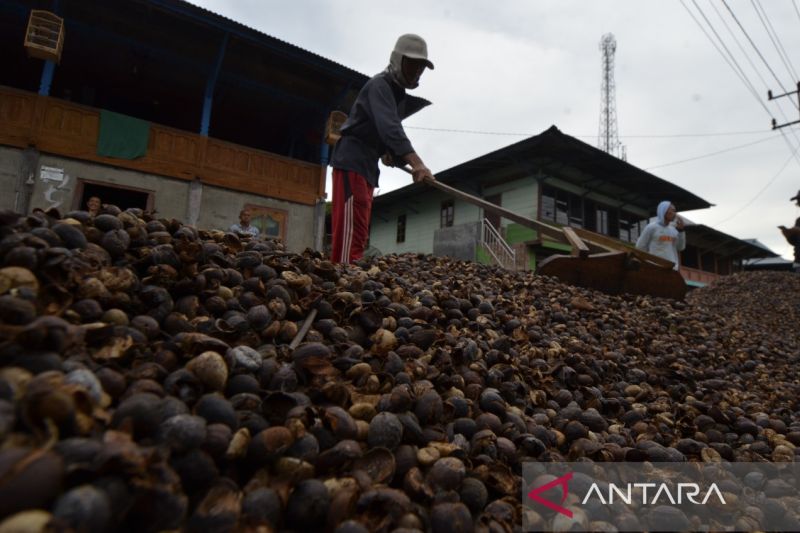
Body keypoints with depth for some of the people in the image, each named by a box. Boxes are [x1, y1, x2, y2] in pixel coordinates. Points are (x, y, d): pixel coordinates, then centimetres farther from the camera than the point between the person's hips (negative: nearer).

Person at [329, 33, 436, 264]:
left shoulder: (399, 94, 19)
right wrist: (416, 163, -43)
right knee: (351, 233, -20)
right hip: (351, 161, -10)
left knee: (358, 234, 8)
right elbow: (389, 127, -30)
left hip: (367, 166, 10)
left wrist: (390, 153, -1)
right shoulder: (379, 85, -12)